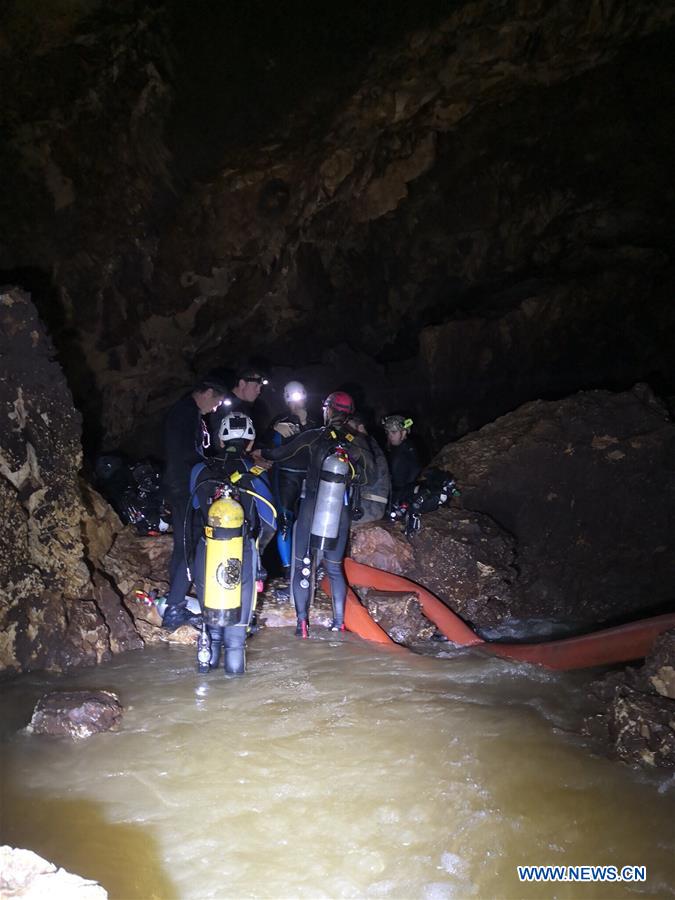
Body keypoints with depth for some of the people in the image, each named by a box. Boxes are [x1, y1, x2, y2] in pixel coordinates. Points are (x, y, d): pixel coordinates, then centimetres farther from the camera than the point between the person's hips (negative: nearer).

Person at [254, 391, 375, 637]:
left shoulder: (313, 437, -8)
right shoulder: (357, 442, -2)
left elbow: (281, 453, 1)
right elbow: (367, 477, 4)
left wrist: (260, 453, 19)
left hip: (311, 509, -2)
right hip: (341, 513, 2)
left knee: (301, 565, 8)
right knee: (334, 568, 15)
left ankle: (302, 623, 4)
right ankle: (339, 622, 15)